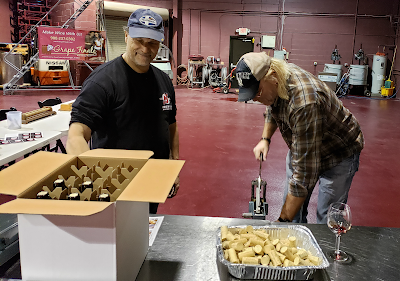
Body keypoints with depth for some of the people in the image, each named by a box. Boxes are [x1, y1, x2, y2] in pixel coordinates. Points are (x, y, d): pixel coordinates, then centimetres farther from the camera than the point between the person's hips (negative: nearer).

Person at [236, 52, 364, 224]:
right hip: (300, 147, 7)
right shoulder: (273, 82, -16)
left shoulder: (304, 104, -42)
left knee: (326, 222, -6)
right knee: (292, 207, 11)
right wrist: (265, 139, -3)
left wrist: (283, 220, -35)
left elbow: (304, 172, -39)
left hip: (338, 155, -7)